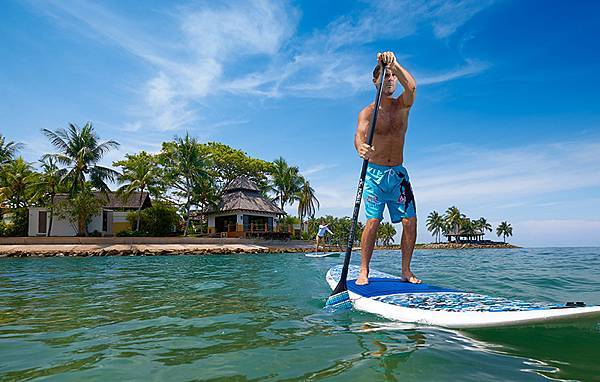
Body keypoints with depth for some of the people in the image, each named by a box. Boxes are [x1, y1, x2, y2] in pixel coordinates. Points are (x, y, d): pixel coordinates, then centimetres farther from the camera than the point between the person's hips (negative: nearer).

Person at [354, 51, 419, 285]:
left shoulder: (402, 106, 5)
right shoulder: (367, 112, -2)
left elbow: (411, 87, -18)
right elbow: (359, 134, -22)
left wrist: (394, 64, -34)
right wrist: (361, 148, -46)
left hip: (398, 173, 3)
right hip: (374, 172, -3)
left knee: (410, 221, -3)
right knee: (373, 221, -12)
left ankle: (406, 271, 8)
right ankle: (364, 272, -4)